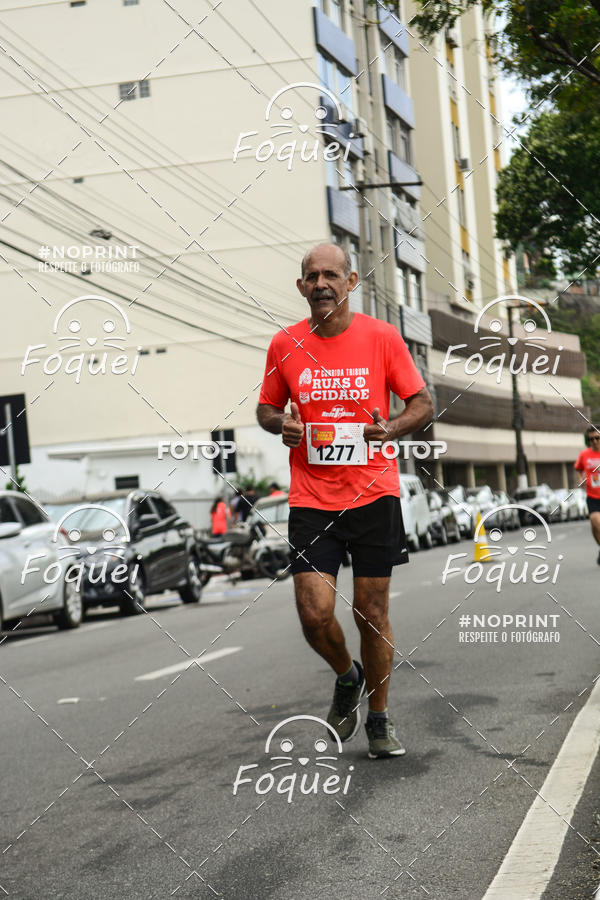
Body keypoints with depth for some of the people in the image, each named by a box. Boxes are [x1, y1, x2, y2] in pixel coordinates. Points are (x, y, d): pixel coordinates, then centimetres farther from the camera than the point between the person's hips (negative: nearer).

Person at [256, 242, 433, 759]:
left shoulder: (382, 337, -2)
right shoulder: (285, 345, 3)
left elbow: (423, 404, 4)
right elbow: (266, 408, 16)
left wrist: (391, 429, -17)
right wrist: (280, 424, -7)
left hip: (374, 493, -1)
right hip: (311, 499, 1)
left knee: (372, 613, 4)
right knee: (314, 615, -9)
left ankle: (379, 718, 23)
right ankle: (347, 677, 24)